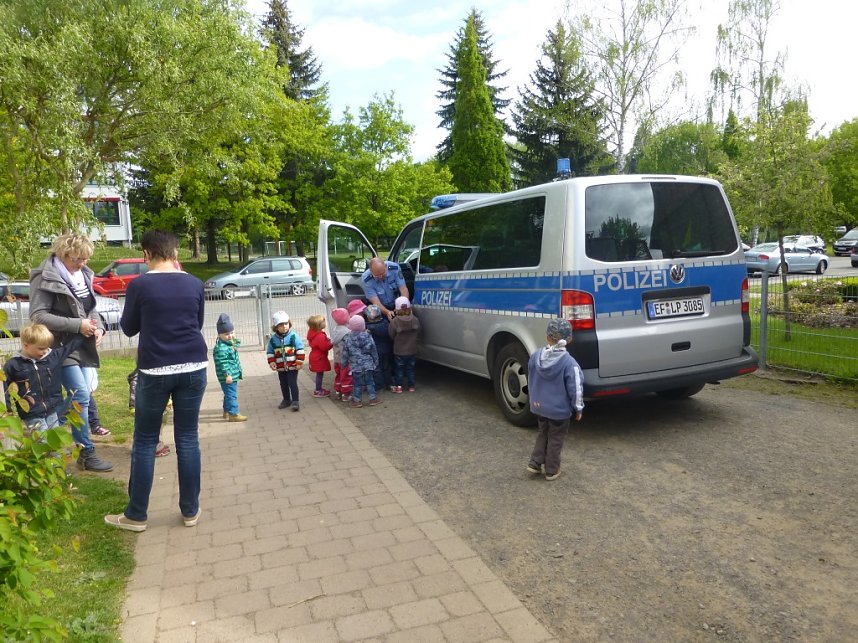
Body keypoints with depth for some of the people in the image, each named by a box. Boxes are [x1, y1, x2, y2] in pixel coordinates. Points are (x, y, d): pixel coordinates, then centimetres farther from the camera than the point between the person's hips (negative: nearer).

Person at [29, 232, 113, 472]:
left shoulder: (83, 275, 10)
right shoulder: (45, 278, -12)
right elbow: (38, 316, -17)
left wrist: (98, 327, -3)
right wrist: (77, 325, -21)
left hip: (82, 345, 8)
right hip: (61, 346, -7)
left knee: (79, 397, 9)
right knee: (81, 395, -12)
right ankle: (86, 454, -3)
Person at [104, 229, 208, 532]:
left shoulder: (139, 285, -7)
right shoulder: (194, 284, 2)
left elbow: (129, 328, 6)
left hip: (155, 370, -3)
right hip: (193, 367, 3)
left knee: (145, 442, 10)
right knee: (188, 438, 10)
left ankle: (136, 515, 19)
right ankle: (190, 511, 17)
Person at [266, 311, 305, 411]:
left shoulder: (293, 336, -10)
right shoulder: (273, 339, 1)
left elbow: (300, 349, -9)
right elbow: (270, 352, 10)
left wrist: (299, 362, -12)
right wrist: (271, 362, -1)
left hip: (292, 366, -4)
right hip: (280, 367, 4)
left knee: (292, 383, -3)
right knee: (283, 384, 15)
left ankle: (295, 401, 4)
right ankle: (286, 400, 30)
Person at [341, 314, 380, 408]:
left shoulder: (347, 339, -9)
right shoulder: (368, 337, -4)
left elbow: (345, 354, -3)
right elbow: (374, 351, 3)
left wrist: (344, 363, 10)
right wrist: (376, 362, 15)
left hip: (355, 365, -1)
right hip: (368, 364, 1)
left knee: (357, 383, 6)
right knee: (369, 381, 12)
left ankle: (356, 401, 11)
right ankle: (372, 398, 17)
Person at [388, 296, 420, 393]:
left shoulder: (394, 321, -22)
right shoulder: (415, 320, -13)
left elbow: (391, 336, -11)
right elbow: (418, 333, -2)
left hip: (399, 352, -2)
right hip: (412, 351, 3)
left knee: (399, 369, 14)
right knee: (411, 369, 17)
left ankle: (398, 386, 19)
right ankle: (411, 386, 25)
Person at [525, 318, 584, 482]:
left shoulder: (536, 355, -8)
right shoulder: (569, 363, -23)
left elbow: (530, 381, 5)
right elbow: (575, 389, -16)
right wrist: (578, 408, -1)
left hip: (539, 406, 4)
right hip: (559, 410, -4)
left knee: (543, 434, 25)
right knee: (555, 439, 13)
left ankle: (535, 463, 24)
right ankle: (551, 470, 24)